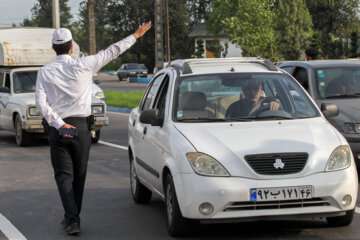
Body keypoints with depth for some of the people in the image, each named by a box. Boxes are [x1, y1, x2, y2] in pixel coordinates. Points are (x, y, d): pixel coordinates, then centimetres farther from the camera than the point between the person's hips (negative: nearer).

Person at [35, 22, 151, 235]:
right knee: (79, 175, 14)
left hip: (57, 129, 0)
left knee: (64, 175, 3)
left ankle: (72, 219, -11)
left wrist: (59, 124, -13)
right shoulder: (83, 65, -5)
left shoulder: (45, 72, -3)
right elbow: (112, 52, 0)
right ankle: (73, 217, 23)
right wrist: (136, 35, 9)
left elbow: (42, 102, -12)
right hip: (80, 126, 0)